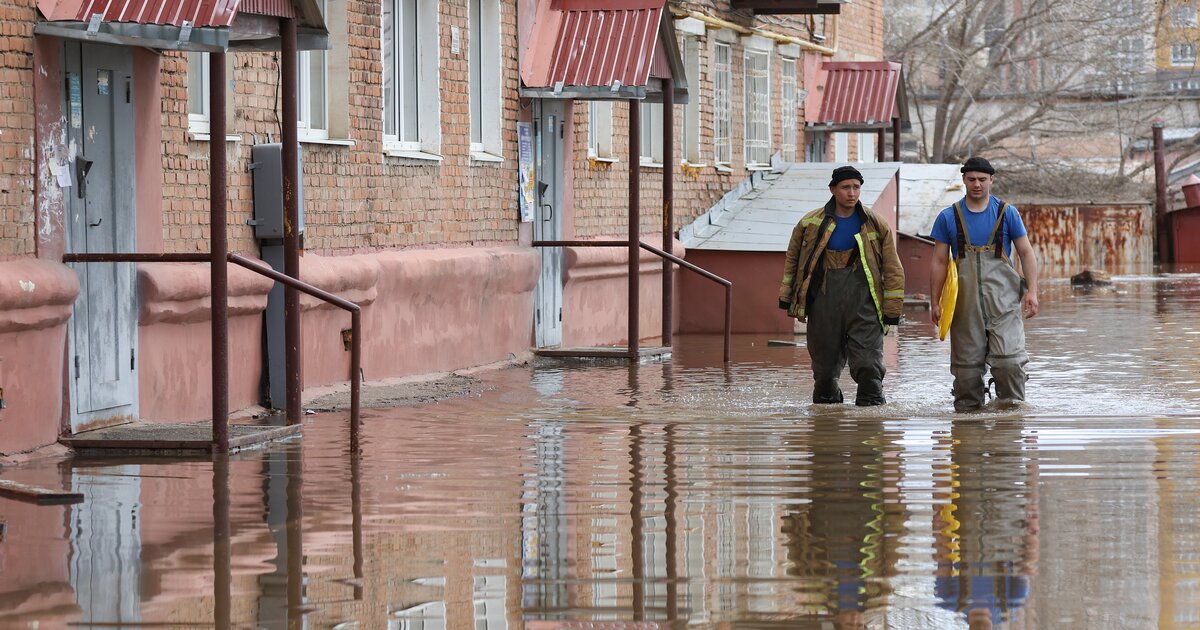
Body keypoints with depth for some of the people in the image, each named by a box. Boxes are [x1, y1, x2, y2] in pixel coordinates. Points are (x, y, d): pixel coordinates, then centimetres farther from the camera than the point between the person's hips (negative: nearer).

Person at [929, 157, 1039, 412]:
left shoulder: (1007, 213, 6)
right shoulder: (948, 217, 8)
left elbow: (1026, 253, 8)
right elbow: (939, 262, 11)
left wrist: (1032, 291, -3)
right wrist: (935, 302, 7)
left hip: (1003, 300, -1)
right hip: (966, 302, 1)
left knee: (1009, 357, -14)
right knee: (966, 362, 1)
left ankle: (1011, 404, -2)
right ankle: (966, 409, 10)